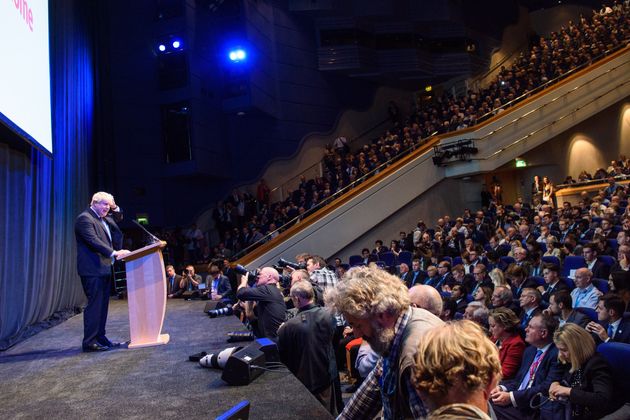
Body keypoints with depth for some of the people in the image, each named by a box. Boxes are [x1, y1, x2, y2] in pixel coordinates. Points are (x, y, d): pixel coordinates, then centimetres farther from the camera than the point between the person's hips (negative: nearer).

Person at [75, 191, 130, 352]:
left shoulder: (104, 219, 18)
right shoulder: (84, 218, -11)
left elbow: (117, 235, 20)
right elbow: (94, 241, -23)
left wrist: (115, 210, 9)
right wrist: (114, 253, -32)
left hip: (103, 269, 9)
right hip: (92, 269, -9)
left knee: (102, 305, 13)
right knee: (94, 305, -7)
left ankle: (100, 337, 20)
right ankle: (89, 342, -2)